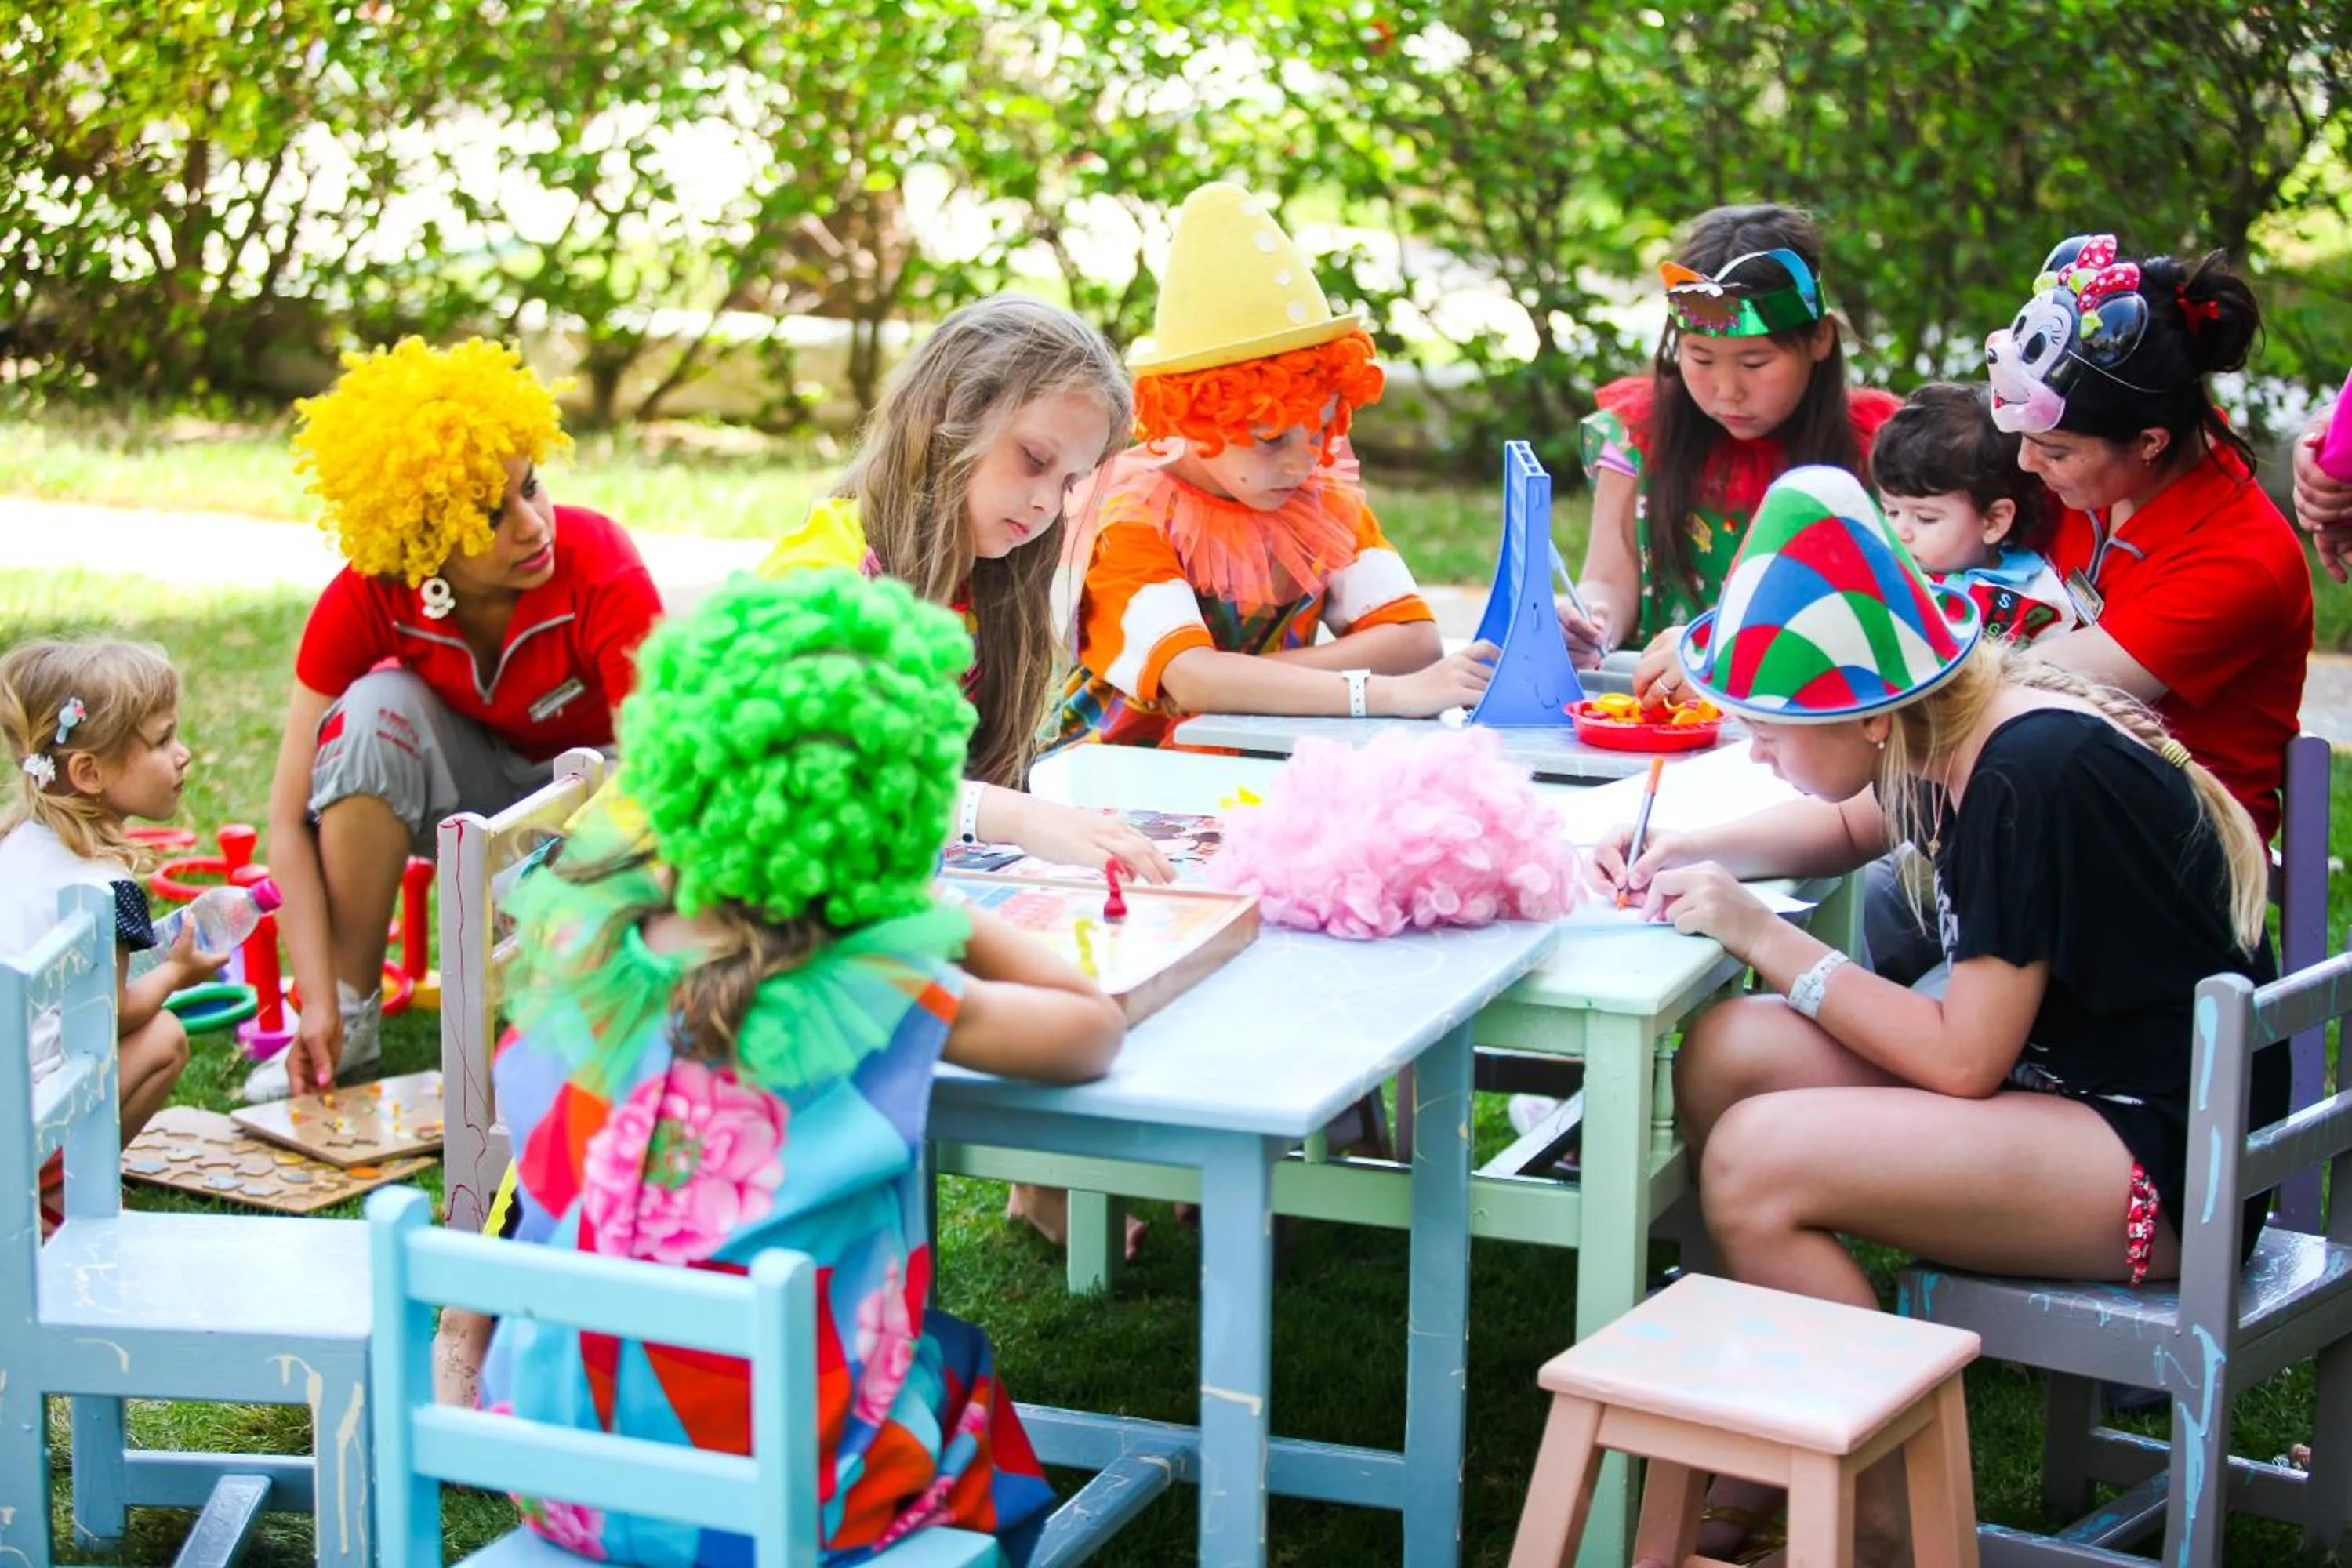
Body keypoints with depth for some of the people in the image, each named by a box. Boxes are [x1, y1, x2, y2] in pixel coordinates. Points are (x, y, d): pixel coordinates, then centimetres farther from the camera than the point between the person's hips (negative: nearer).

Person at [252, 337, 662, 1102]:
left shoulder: (601, 572, -32)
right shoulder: (366, 599, -25)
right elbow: (291, 818, -25)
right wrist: (318, 1005, -34)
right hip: (471, 779, 2)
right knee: (378, 709, -30)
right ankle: (351, 1013, -18)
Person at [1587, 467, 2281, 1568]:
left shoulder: (2035, 776, -25)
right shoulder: (1962, 732, 1)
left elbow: (1963, 1060, -23)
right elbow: (1854, 828, 25)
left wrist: (1762, 937, -15)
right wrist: (1689, 854, 8)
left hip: (2167, 1164, -10)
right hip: (2057, 1076, 10)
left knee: (1758, 1162, -23)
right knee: (1723, 1054, -1)